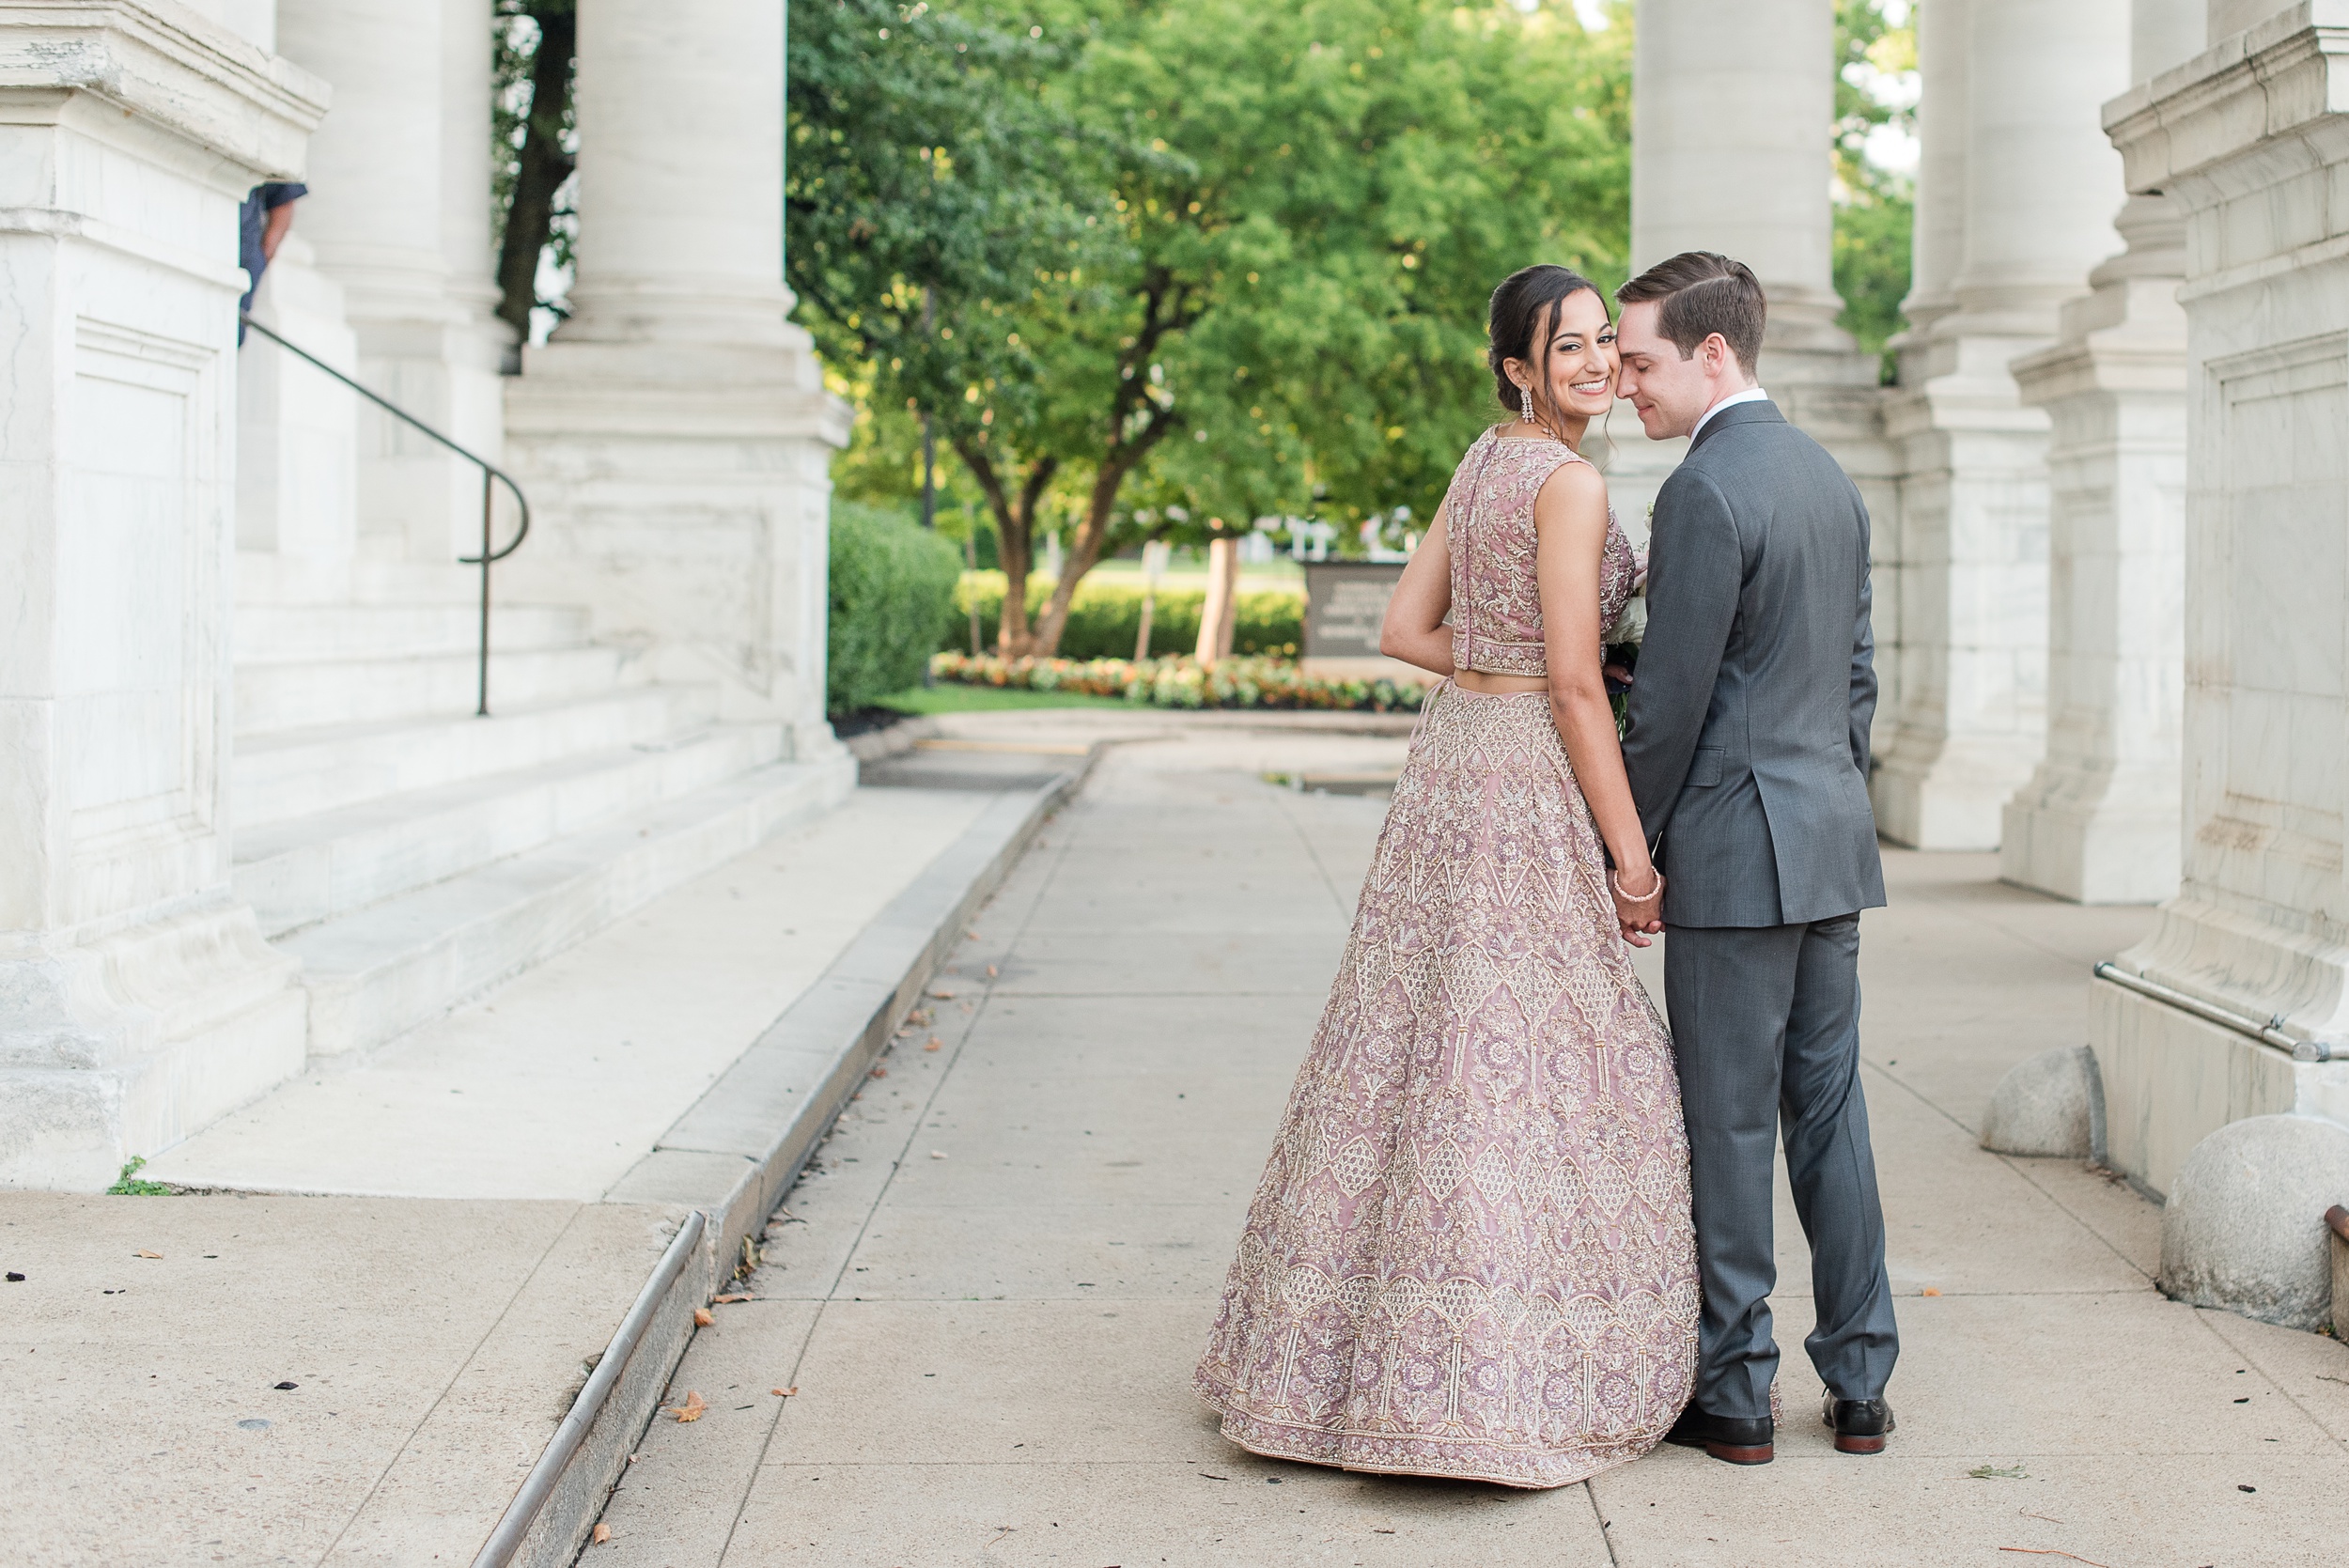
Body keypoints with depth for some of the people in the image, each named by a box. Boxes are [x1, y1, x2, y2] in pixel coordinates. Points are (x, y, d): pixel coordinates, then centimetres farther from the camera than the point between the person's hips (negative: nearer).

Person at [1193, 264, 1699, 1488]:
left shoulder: (1483, 462, 14)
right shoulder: (1570, 484, -13)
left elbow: (1406, 630, 15)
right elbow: (1574, 686, -17)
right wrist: (1633, 854, -13)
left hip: (1451, 753, 9)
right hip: (1528, 786, -9)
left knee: (1423, 1041, 12)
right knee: (1520, 1058, -5)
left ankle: (1343, 1354, 19)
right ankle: (1504, 1384, -1)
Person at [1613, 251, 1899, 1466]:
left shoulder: (1704, 492, -15)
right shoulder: (1829, 478, 13)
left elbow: (1670, 703, -16)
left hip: (1736, 852, -8)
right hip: (1832, 846, 9)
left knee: (1728, 1123, 0)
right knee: (1829, 1107, 12)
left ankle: (1733, 1396, 7)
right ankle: (1859, 1384, 18)